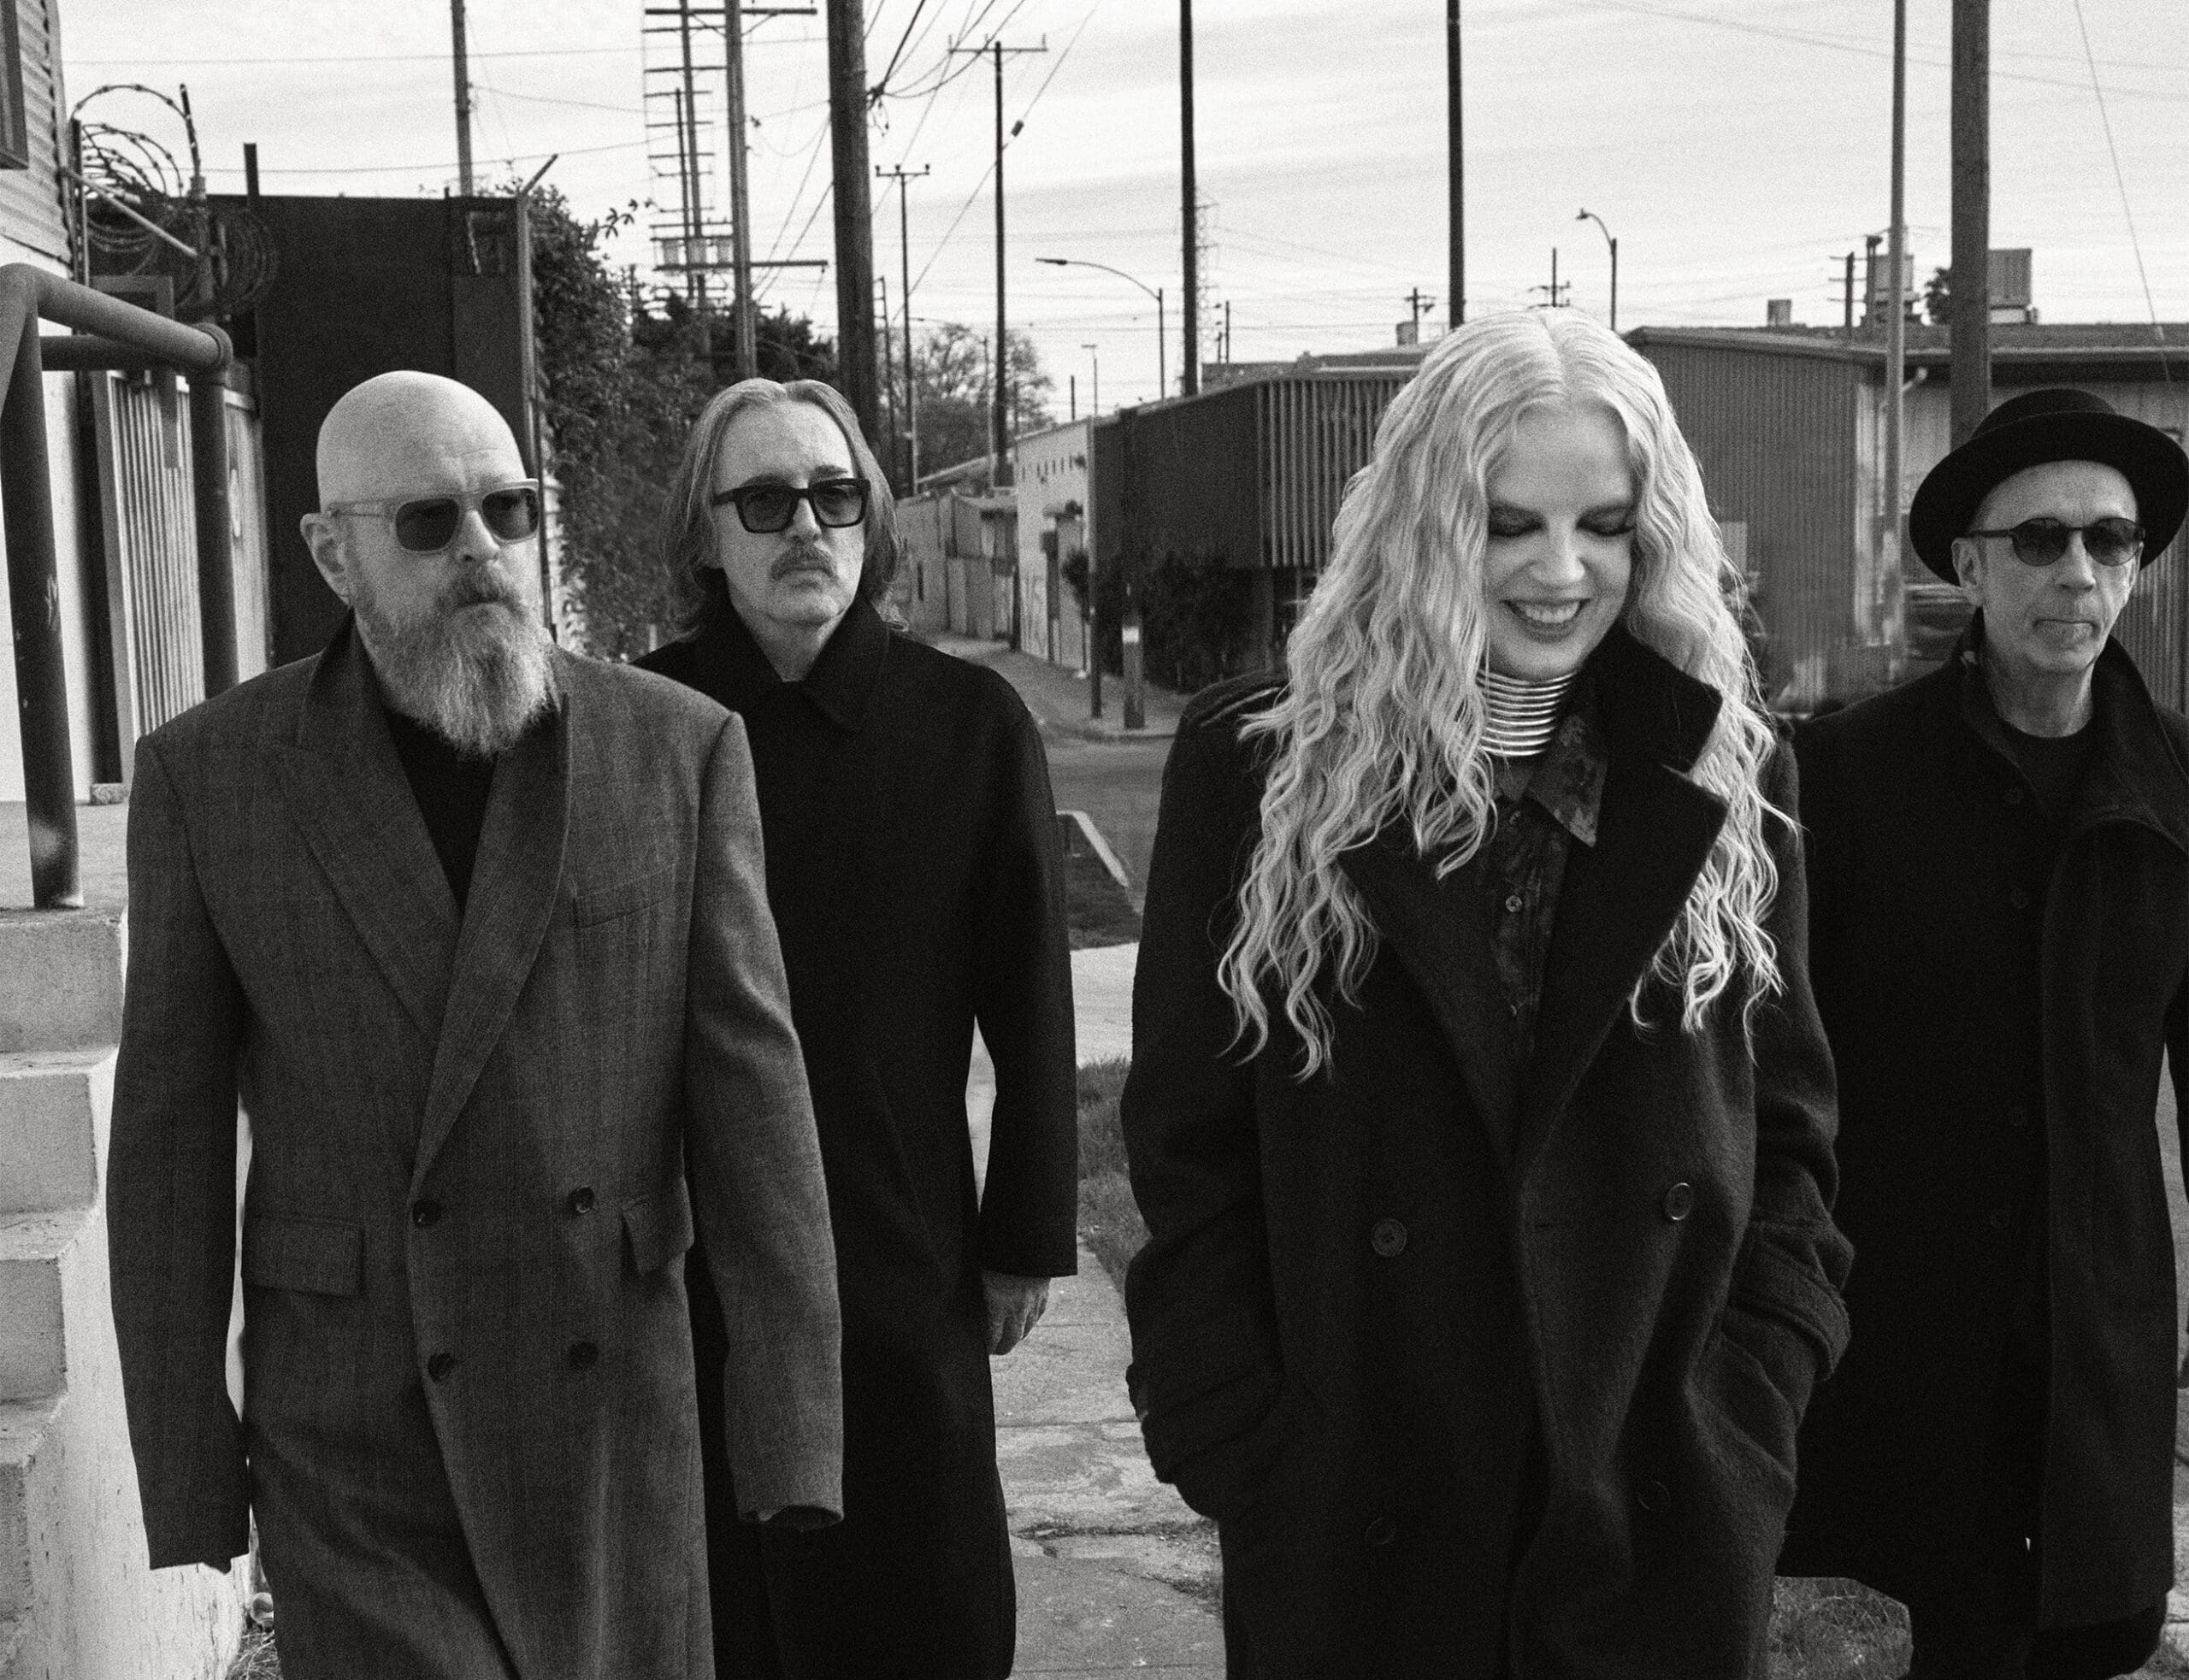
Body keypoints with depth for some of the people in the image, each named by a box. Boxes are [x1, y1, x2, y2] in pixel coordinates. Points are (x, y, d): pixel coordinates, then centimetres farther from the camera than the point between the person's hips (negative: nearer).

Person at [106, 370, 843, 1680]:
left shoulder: (680, 749, -4)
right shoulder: (211, 774, -4)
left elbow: (750, 1089, -7)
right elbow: (172, 1130, -1)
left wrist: (795, 1412, -12)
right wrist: (185, 1462, -1)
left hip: (607, 1408, 1)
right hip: (353, 1427, -1)